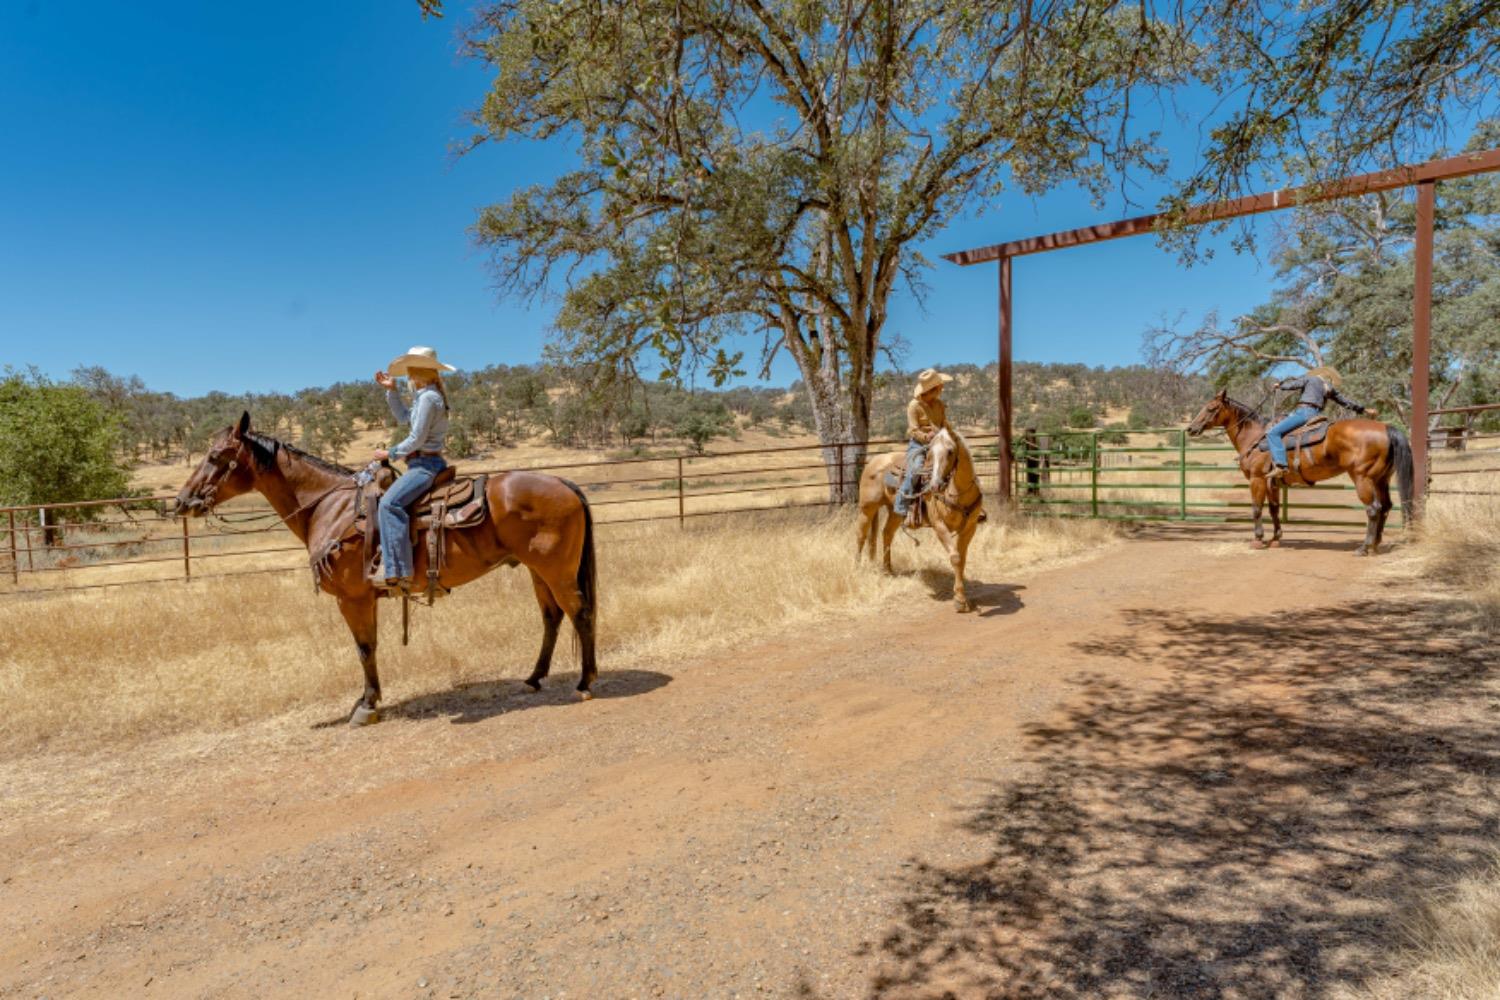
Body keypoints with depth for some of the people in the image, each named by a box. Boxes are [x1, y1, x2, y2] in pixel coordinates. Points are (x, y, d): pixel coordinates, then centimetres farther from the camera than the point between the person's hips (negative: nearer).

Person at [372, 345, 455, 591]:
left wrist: (391, 454, -6)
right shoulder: (425, 396, 16)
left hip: (426, 464, -11)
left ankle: (400, 573, -30)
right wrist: (391, 390, 24)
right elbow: (404, 417, 32)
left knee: (390, 502, -26)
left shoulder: (428, 397, -15)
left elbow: (416, 440, -18)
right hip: (423, 462, 11)